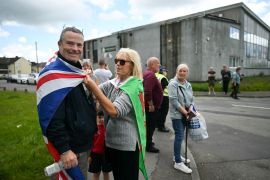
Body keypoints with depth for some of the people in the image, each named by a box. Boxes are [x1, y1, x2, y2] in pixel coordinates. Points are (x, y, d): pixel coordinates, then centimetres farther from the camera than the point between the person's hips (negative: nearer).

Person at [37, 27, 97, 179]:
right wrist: (64, 150, -25)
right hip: (71, 148, -9)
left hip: (84, 144, 9)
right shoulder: (53, 74, -20)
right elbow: (52, 118, -26)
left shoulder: (78, 72, 9)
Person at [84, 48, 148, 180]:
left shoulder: (134, 87, -18)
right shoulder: (111, 84, 3)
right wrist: (86, 81, -26)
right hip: (110, 141, 6)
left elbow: (113, 111, -29)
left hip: (126, 145, -6)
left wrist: (93, 87, -31)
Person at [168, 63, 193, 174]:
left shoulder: (188, 85, 10)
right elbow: (174, 100, -20)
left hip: (185, 114, 7)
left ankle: (177, 155, 32)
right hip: (177, 114, -7)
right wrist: (184, 112, -18)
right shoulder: (173, 84, -13)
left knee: (180, 135, 16)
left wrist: (190, 108, -6)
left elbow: (191, 99, 13)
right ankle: (178, 163, -1)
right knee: (179, 136, -8)